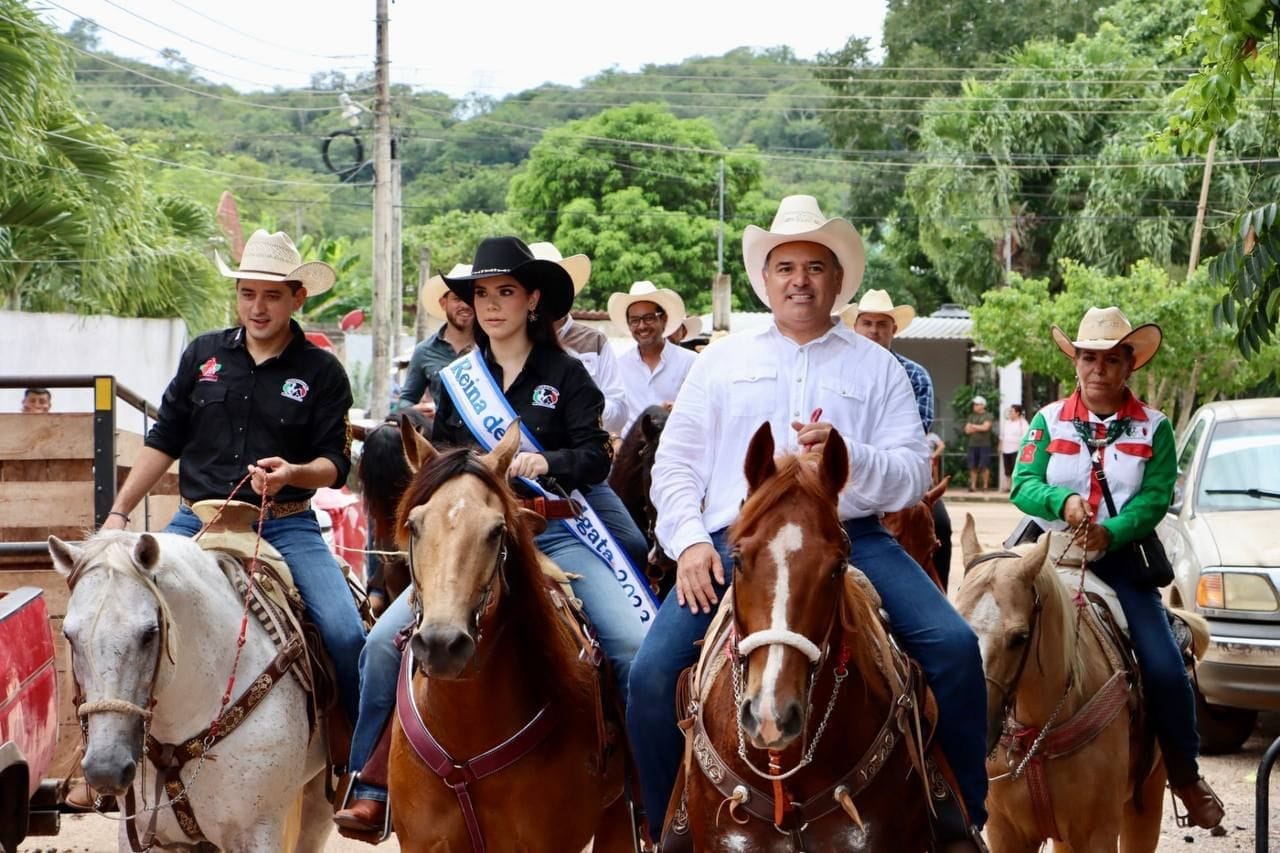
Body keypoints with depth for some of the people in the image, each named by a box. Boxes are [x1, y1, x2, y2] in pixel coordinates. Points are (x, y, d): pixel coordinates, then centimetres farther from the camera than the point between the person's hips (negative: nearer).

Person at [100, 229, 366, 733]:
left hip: (285, 526, -2)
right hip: (198, 521, 2)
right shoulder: (203, 355, 8)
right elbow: (163, 442, 12)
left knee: (346, 635, -19)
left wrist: (293, 473, -23)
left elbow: (335, 463, -1)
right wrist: (118, 514, 7)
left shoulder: (321, 371, 1)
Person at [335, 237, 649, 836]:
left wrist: (546, 461, -20)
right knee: (384, 641, -15)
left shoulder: (565, 375, 5)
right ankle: (370, 792, -5)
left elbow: (596, 458, -2)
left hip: (553, 533, -2)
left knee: (637, 646, -21)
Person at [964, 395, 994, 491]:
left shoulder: (987, 416, 0)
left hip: (984, 444, -5)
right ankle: (973, 486, 5)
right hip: (973, 444, 5)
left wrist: (973, 426, -2)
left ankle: (985, 486, 0)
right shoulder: (971, 416, 15)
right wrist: (979, 428, -7)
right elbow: (967, 430, 9)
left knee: (984, 466, -5)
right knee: (973, 466, 2)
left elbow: (985, 427, -13)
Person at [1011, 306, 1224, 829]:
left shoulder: (1153, 428, 5)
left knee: (1164, 668, -12)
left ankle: (1184, 773, 8)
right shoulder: (1049, 421, 7)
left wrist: (1111, 533, -24)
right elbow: (1022, 485, -4)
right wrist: (1063, 501, -25)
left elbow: (1155, 498, -7)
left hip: (1121, 557, -1)